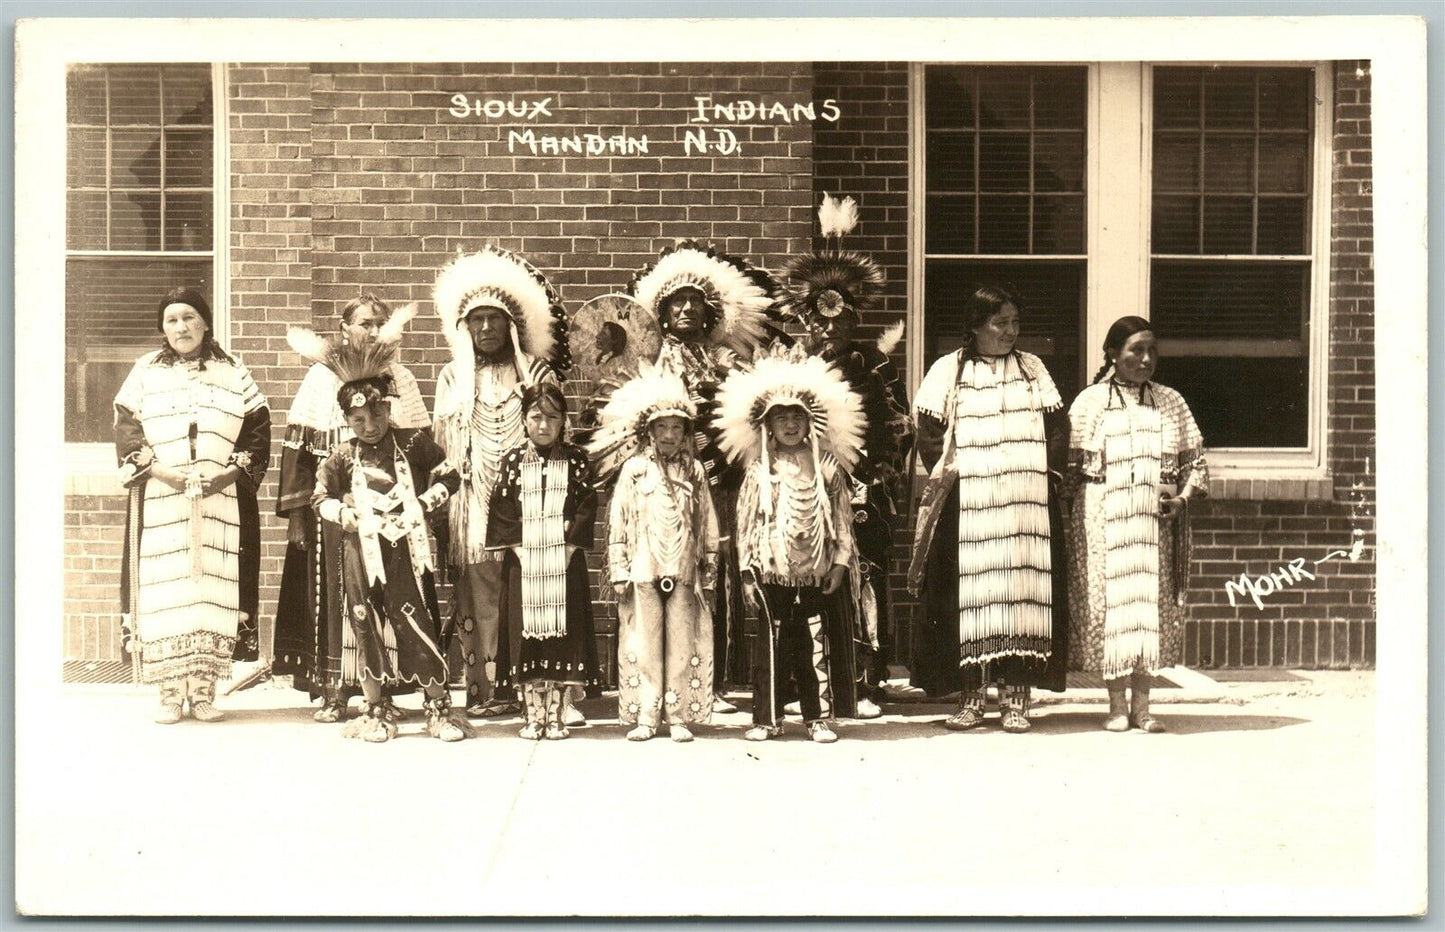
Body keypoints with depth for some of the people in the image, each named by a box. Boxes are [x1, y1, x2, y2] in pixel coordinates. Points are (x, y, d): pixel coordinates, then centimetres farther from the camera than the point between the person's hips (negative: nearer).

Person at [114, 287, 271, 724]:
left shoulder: (233, 373, 11)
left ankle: (203, 690, 3)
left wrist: (229, 472, -9)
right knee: (165, 590, -4)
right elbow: (126, 428, 3)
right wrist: (159, 469, -12)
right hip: (160, 501, 0)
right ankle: (170, 693, 1)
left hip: (222, 503, 0)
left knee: (214, 588, -3)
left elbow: (258, 430, 5)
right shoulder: (145, 372, 12)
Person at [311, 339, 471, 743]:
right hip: (362, 553, 2)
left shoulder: (414, 443, 0)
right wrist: (341, 513, -5)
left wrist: (424, 503, -7)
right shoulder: (341, 458, 4)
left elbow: (448, 477, 5)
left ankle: (439, 709, 10)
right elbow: (320, 498, 14)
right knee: (368, 630, 6)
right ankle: (375, 712, 20)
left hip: (407, 548, -1)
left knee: (420, 626, -2)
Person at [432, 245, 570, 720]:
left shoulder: (537, 373, 9)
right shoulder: (453, 378, 14)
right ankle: (483, 688, -1)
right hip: (473, 504, 1)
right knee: (477, 596, -4)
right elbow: (442, 444, 15)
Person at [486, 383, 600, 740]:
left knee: (563, 631, -1)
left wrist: (572, 543, -9)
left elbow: (587, 506, 0)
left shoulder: (575, 460, 5)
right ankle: (534, 715, 8)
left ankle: (555, 715, 7)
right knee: (526, 631, 0)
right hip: (524, 560, 0)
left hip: (564, 562, 0)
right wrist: (515, 544, -7)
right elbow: (501, 507, 3)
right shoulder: (514, 460, 6)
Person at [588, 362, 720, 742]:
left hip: (684, 572, 1)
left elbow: (707, 524, 10)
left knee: (682, 643, 2)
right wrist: (619, 570, -1)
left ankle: (679, 715, 9)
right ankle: (645, 715, 8)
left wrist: (709, 570, 8)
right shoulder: (634, 469, 3)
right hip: (644, 571, -1)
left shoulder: (695, 471, 8)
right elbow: (618, 522, 3)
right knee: (644, 643, 1)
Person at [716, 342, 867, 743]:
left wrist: (840, 561, -1)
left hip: (816, 568, 0)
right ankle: (767, 717, 12)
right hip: (771, 569, 0)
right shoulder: (758, 470, 3)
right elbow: (746, 521, 3)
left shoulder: (828, 467, 5)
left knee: (816, 642, 4)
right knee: (771, 642, 4)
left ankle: (820, 717, 13)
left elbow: (842, 516, 5)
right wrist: (747, 569, -1)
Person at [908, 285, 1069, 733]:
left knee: (1023, 592, -3)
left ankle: (1015, 699, 3)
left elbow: (1056, 428, 10)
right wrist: (950, 474, -8)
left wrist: (1050, 473, -2)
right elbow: (930, 435, 1)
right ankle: (971, 696, 5)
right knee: (972, 595, -3)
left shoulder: (1032, 368, 13)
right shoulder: (949, 371, 6)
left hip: (1027, 504, 2)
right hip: (968, 503, -2)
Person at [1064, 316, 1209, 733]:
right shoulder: (1089, 402, 4)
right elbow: (1069, 465, 4)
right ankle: (1117, 704, 9)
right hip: (1103, 521, -2)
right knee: (1110, 599, -2)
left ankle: (1142, 704, 10)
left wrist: (1183, 498, -3)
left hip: (1156, 522, 2)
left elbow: (1195, 460, 13)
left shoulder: (1170, 402, 11)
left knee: (1152, 601, 1)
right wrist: (1070, 518, -4)